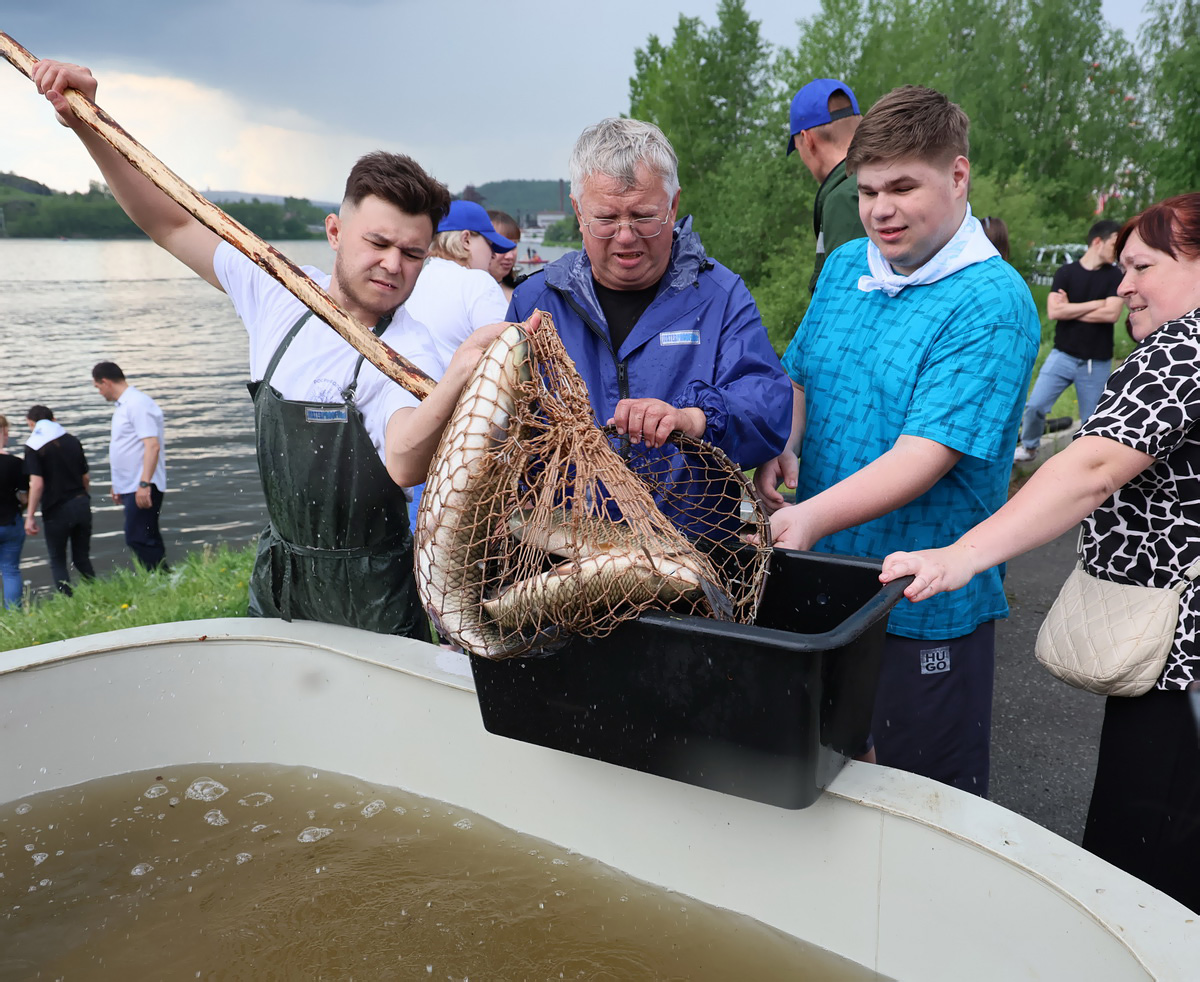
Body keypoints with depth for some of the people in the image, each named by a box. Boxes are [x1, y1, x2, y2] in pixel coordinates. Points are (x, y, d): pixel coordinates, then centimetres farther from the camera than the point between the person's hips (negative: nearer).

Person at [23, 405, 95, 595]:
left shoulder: (33, 447, -7)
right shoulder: (72, 441, 7)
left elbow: (37, 484, -15)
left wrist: (30, 516, -10)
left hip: (57, 510, -4)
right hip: (82, 504, 4)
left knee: (58, 561, 11)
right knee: (82, 558, 15)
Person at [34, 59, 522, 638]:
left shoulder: (409, 353, -21)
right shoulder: (280, 296, -2)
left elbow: (405, 465, -41)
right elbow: (172, 225, 8)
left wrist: (459, 376, -60)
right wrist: (86, 122, 0)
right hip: (275, 575, 6)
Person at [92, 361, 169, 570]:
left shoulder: (138, 404, -14)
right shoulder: (122, 405, 17)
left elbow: (152, 445, -22)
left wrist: (144, 484, -27)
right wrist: (119, 484, 23)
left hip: (143, 488, -10)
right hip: (131, 487, 10)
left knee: (138, 539, -11)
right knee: (147, 541, 11)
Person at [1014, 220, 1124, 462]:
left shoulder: (1114, 276, 2)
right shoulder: (1066, 272, 0)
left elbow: (1111, 314, -13)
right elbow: (1053, 311, -14)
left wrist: (1070, 310, -9)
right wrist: (1095, 304, -11)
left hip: (1097, 362, 0)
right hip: (1063, 355, 0)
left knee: (1091, 421, 6)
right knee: (1035, 405, -4)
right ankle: (1029, 447, 20)